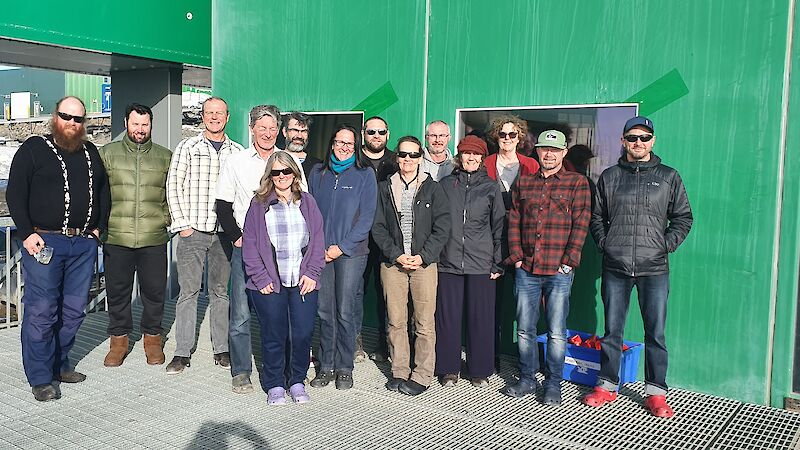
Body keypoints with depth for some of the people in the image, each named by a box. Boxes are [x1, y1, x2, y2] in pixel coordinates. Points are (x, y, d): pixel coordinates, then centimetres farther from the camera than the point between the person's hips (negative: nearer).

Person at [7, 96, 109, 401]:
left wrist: (98, 227, 14)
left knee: (74, 310, 9)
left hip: (84, 244, 5)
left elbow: (103, 191, 23)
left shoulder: (91, 153, 15)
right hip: (44, 243, -5)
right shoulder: (34, 149, 1)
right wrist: (27, 233, -10)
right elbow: (15, 194, -3)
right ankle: (40, 378, 4)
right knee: (41, 311, -5)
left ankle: (60, 364, 24)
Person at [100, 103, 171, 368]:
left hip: (154, 239, 0)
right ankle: (119, 340, 23)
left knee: (154, 291, 6)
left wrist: (166, 218, 4)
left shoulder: (165, 157, 9)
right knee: (117, 291, 8)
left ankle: (152, 338, 23)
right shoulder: (107, 153, 7)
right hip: (116, 237, 0)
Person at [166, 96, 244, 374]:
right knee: (188, 291, 0)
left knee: (221, 291, 8)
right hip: (193, 231, -2)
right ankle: (182, 353, 7)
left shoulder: (238, 152, 9)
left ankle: (222, 349, 17)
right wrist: (182, 224, -6)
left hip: (224, 233, 2)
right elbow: (173, 186, 1)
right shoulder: (187, 148, 4)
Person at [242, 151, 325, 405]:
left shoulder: (307, 203, 12)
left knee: (303, 334, -1)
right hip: (269, 284, -1)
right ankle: (275, 385, 18)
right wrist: (261, 278, -6)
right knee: (274, 335, 1)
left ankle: (297, 382, 19)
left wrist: (311, 273, -2)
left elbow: (317, 240, 9)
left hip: (303, 282, 2)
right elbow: (249, 244, 2)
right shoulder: (259, 204, 6)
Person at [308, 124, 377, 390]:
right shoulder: (318, 173, 12)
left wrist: (342, 247, -9)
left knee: (346, 313, -1)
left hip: (351, 252, -3)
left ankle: (344, 368, 11)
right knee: (325, 312, 5)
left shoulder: (364, 175, 2)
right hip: (321, 253, 3)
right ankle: (326, 367, 16)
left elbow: (366, 217, -3)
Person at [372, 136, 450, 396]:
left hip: (424, 263, -1)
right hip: (392, 263, 2)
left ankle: (422, 375, 9)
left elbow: (442, 228, 1)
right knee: (396, 322, 5)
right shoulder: (385, 188, 10)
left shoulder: (432, 189, 5)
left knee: (424, 324, -1)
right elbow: (378, 228, 6)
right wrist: (396, 255, -6)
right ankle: (399, 372, 18)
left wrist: (422, 257, -9)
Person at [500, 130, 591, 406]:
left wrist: (568, 262, -9)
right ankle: (527, 379, 23)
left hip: (559, 272, -3)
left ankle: (553, 384, 16)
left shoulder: (577, 183, 4)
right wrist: (516, 257, 2)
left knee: (556, 332, 2)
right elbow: (513, 222, 12)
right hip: (526, 270, 3)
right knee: (524, 329, 9)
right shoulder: (523, 184, 13)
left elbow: (580, 225, -2)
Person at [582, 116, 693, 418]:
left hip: (654, 269, -1)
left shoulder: (668, 177, 8)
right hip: (615, 268, 1)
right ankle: (607, 386, 20)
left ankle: (655, 393, 13)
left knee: (655, 333, 2)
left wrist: (665, 246, -2)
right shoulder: (609, 176, 10)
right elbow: (596, 216, 15)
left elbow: (683, 217, 10)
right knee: (612, 330, 8)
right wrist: (604, 244, 2)